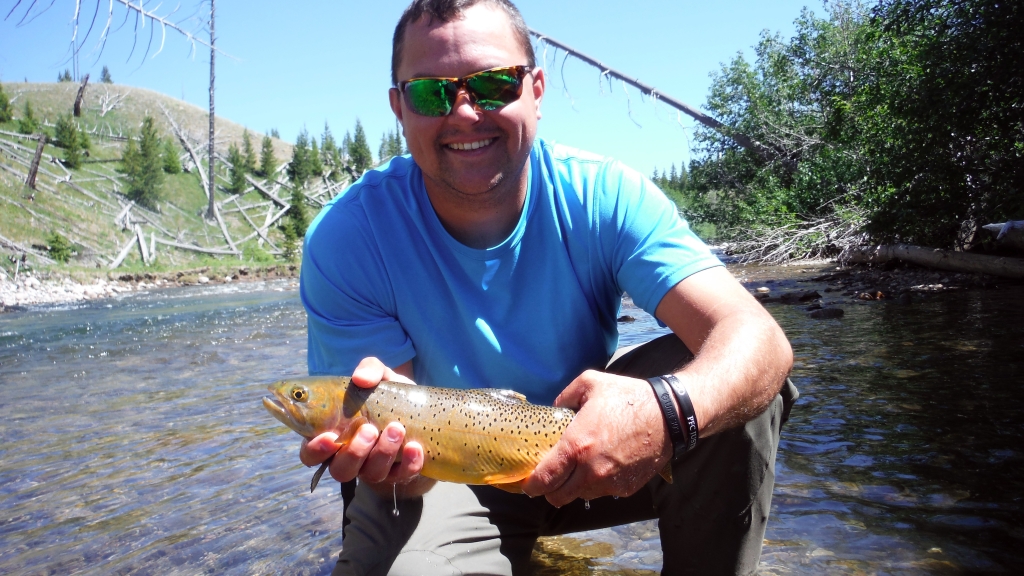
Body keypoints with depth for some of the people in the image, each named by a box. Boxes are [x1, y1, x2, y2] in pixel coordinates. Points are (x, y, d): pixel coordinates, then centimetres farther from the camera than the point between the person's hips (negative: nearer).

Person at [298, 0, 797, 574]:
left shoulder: (604, 197, -18)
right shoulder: (346, 240, -20)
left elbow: (758, 338, -28)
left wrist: (666, 409, -50)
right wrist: (387, 453, -44)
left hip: (590, 452, 2)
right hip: (448, 478, 0)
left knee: (737, 381, -23)